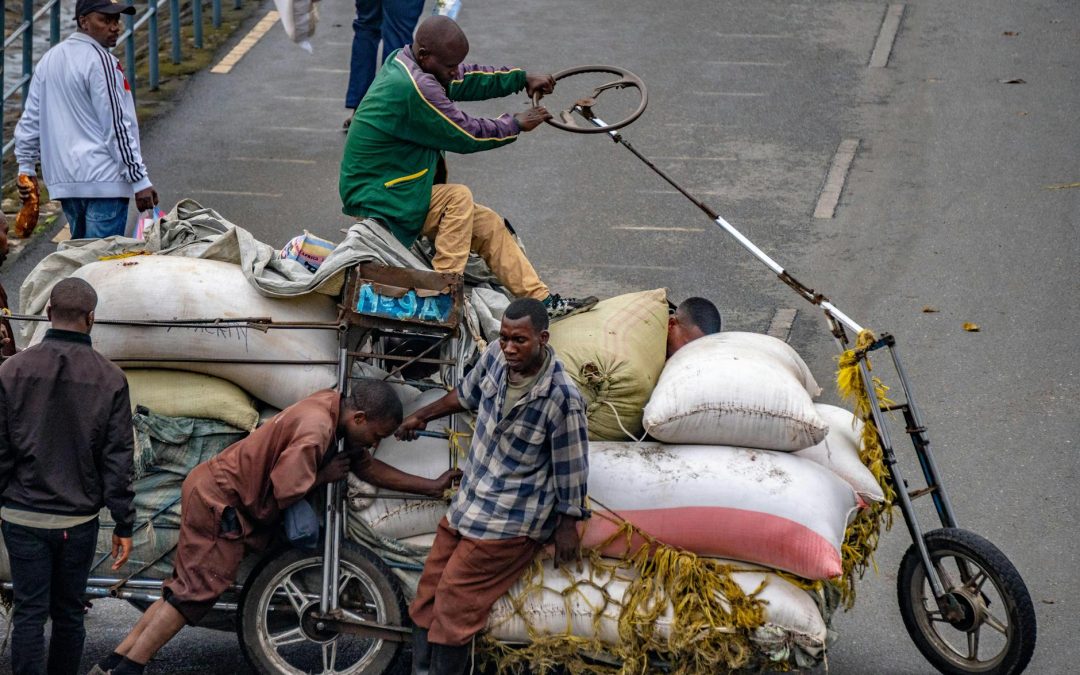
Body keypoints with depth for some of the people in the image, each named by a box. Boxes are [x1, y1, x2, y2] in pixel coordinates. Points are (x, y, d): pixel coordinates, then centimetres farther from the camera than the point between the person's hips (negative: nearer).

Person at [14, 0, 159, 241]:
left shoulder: (48, 60, 15)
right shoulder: (101, 61, -11)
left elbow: (29, 121, 17)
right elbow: (116, 126, -14)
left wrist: (26, 168, 25)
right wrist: (140, 180, -12)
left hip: (64, 182, 8)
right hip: (103, 181, -8)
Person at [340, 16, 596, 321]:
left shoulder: (402, 61, 1)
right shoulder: (413, 87, -28)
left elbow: (466, 80, 15)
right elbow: (467, 135, -19)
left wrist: (523, 78, 12)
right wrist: (517, 124, -5)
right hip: (377, 200, -10)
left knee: (489, 226, 6)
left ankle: (542, 299, 9)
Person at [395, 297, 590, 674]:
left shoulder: (562, 398, -25)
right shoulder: (497, 356, -5)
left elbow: (571, 466, -13)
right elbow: (467, 394, 18)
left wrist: (568, 525, -6)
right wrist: (423, 416, 31)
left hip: (513, 519, -7)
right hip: (470, 498, 7)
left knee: (454, 598, -13)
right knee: (428, 589, 4)